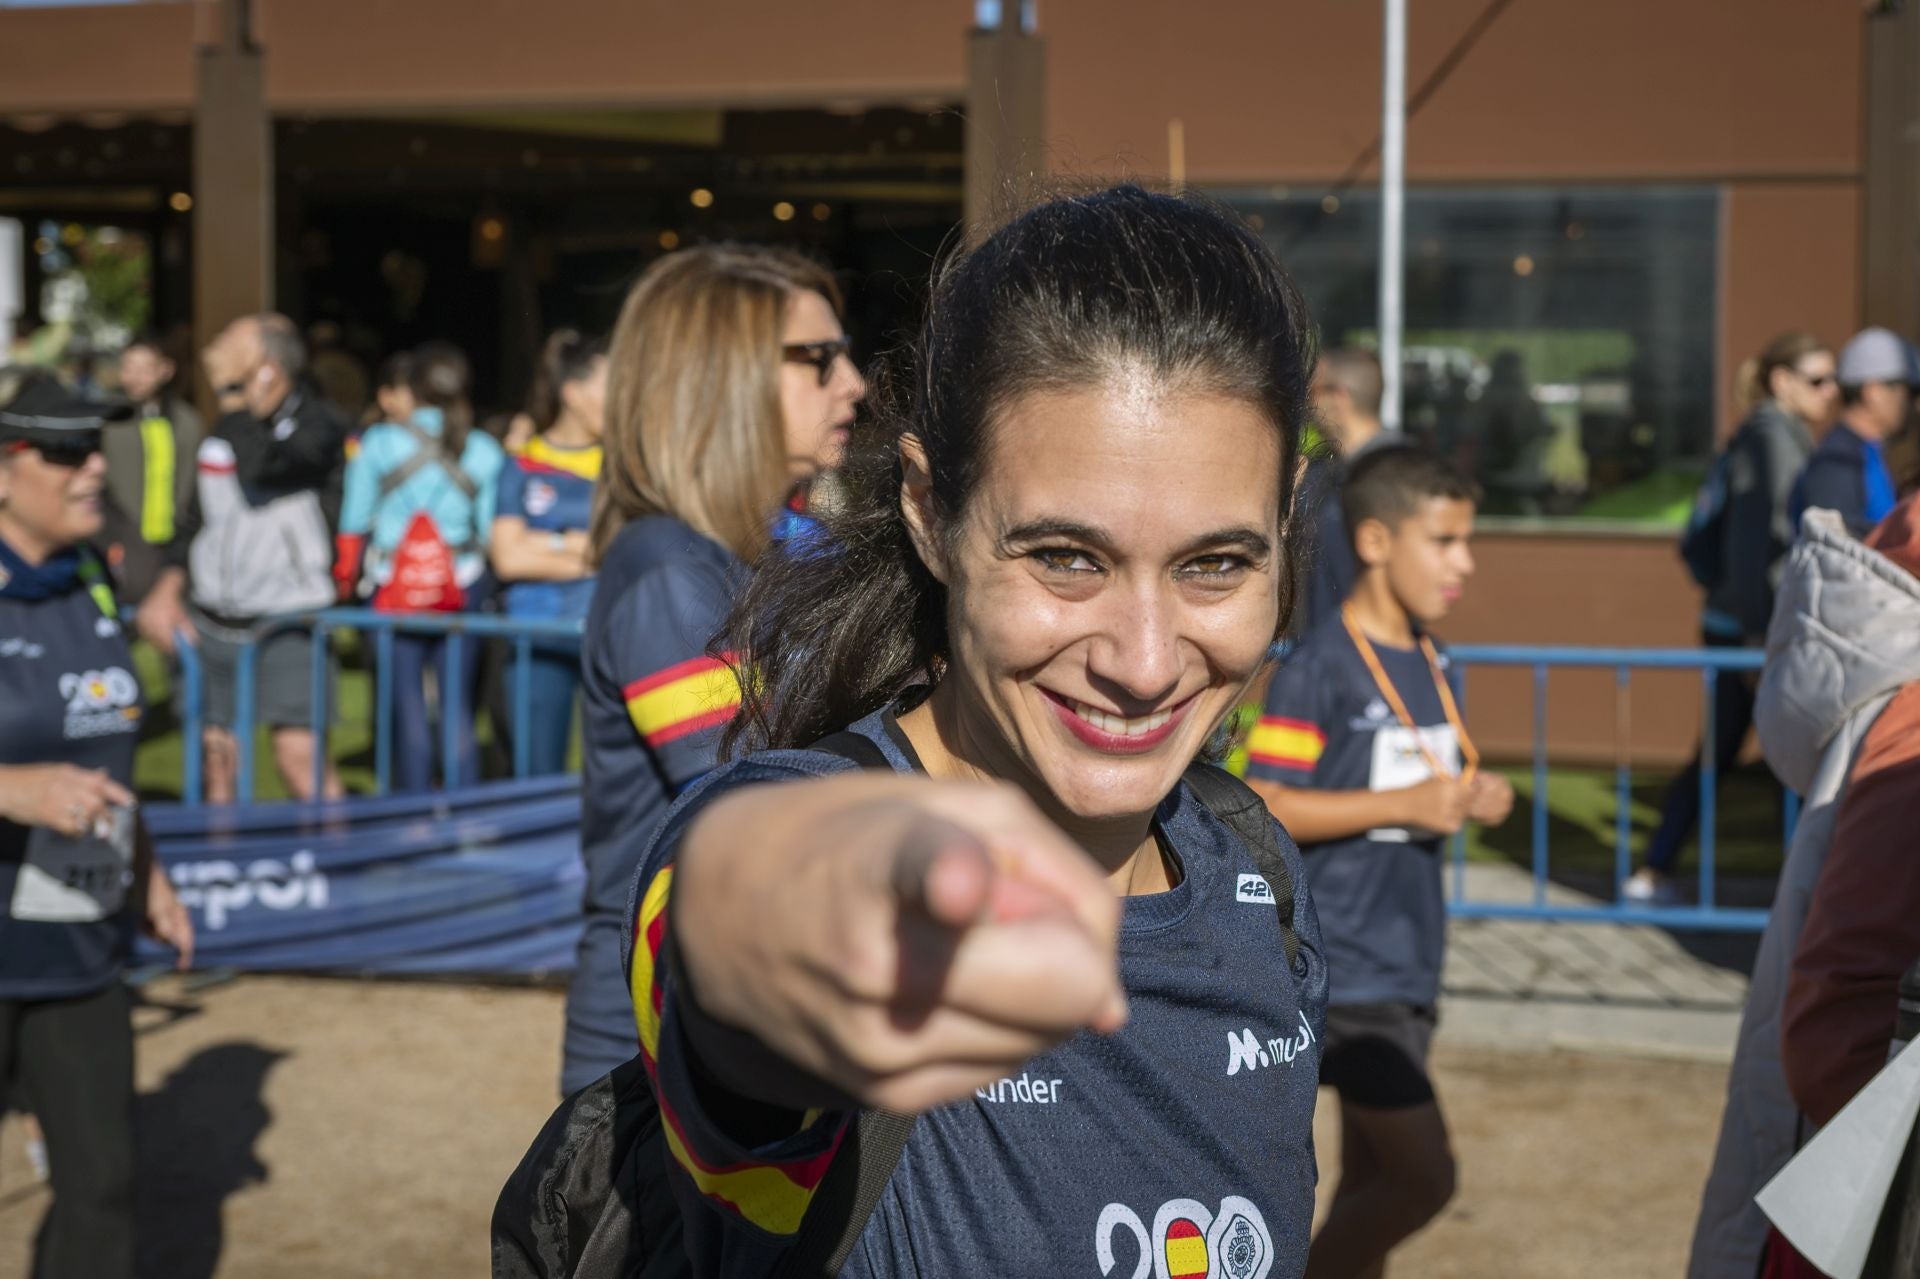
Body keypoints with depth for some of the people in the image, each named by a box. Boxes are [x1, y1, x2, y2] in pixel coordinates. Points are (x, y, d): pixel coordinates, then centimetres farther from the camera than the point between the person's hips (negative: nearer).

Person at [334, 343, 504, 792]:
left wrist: (347, 582, 14)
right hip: (462, 590, 1)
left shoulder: (378, 443, -2)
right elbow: (491, 531, 3)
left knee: (408, 708, 4)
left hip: (391, 590, -1)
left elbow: (353, 526, 3)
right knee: (458, 710, 6)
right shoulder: (485, 451, 0)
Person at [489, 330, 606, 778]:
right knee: (538, 772, 5)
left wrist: (556, 545, -7)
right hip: (538, 639, 0)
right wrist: (591, 556, -4)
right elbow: (509, 558, -2)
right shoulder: (523, 466, 6)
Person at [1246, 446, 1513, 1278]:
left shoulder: (1435, 665, 11)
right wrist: (1402, 805, -22)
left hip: (1408, 956, 8)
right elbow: (1259, 808, -19)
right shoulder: (1319, 669, -15)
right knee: (1424, 1177, -10)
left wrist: (1478, 798, 2)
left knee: (1373, 1178, 13)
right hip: (1346, 967, -8)